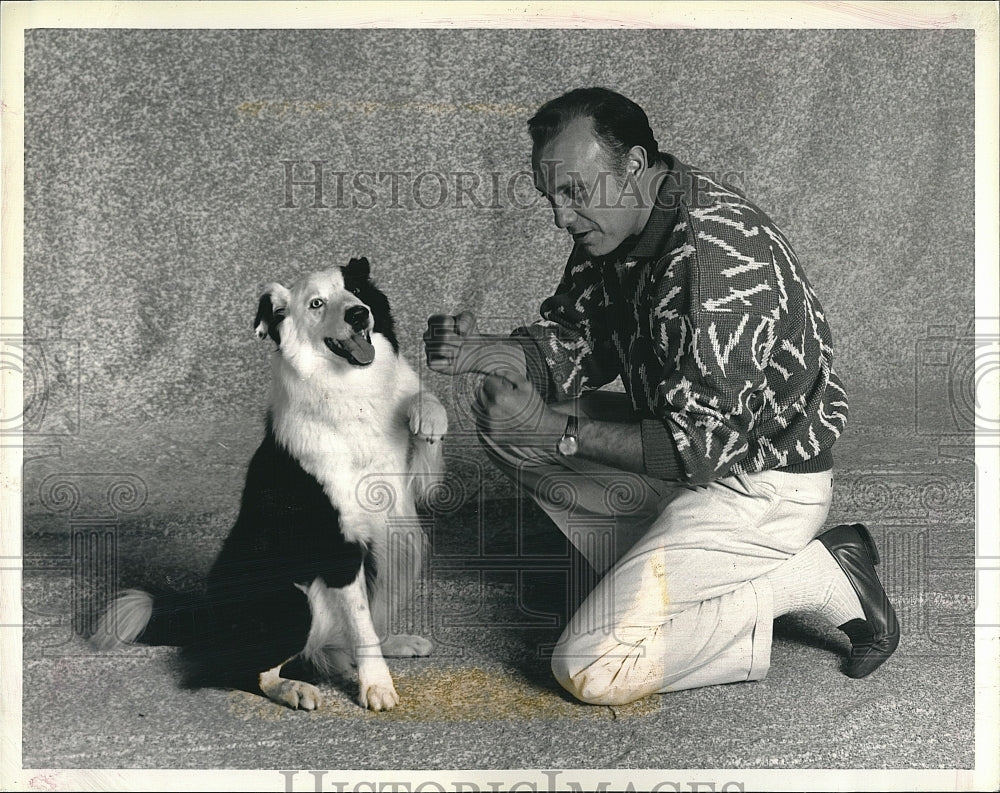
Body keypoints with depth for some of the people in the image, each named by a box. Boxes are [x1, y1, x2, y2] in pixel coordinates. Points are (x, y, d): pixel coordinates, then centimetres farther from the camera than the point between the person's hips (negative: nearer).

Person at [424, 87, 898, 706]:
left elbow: (701, 445, -28)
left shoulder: (719, 259, -29)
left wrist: (557, 432, -28)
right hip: (695, 442, 9)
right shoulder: (614, 229, 0)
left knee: (589, 667, -16)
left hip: (767, 484, -9)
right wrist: (483, 352, -13)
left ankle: (814, 577, -5)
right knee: (504, 419, 5)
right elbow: (573, 348, 7)